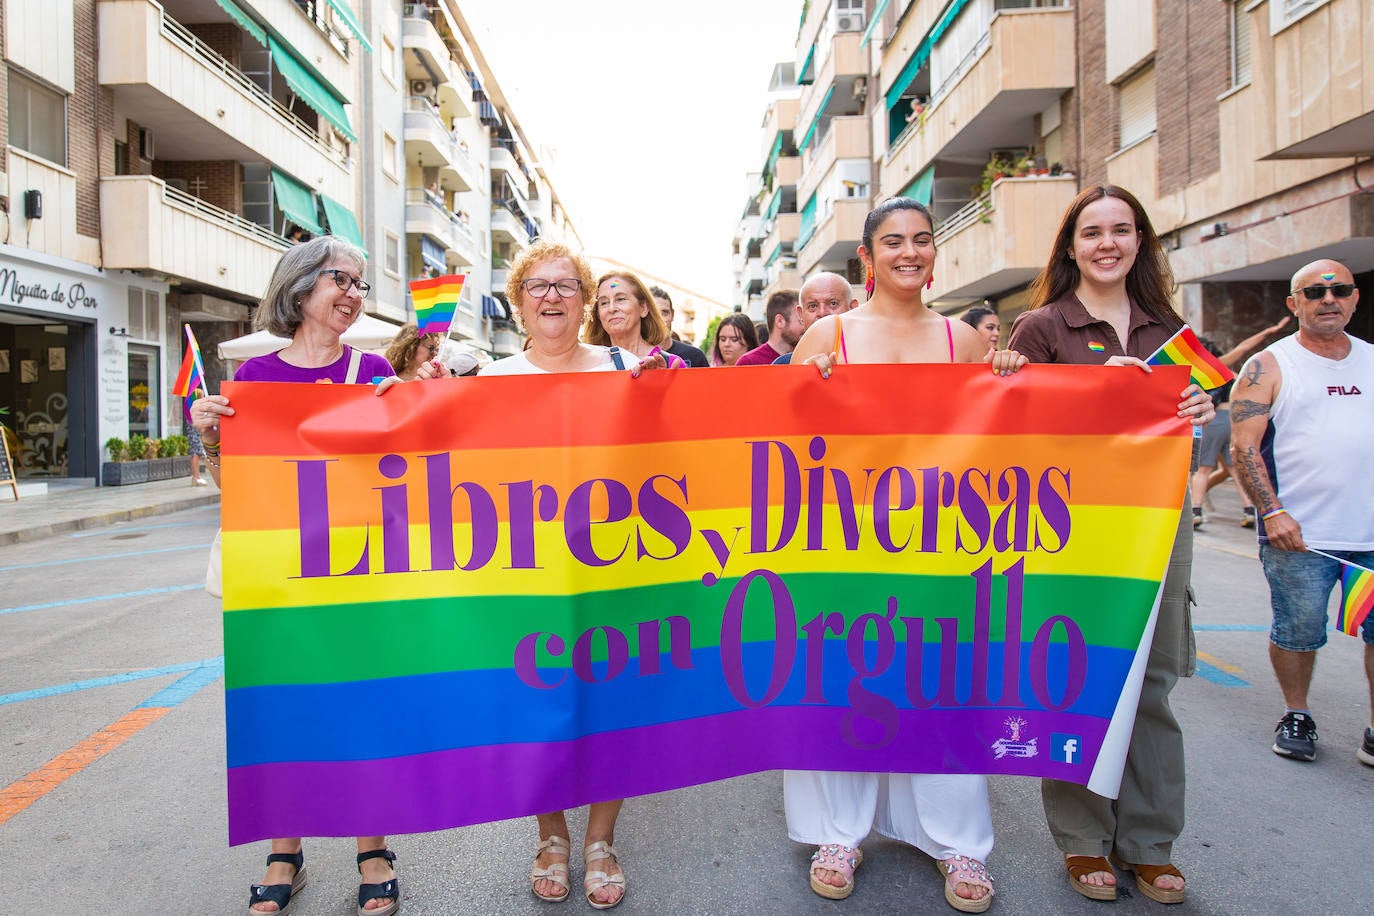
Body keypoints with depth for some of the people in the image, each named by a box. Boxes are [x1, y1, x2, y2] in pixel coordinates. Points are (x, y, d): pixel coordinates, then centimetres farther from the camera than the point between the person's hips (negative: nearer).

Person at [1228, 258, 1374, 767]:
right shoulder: (1269, 367, -1)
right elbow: (1243, 445, -8)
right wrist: (1271, 511, -16)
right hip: (1297, 534, -4)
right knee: (1298, 630, 4)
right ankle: (1296, 715, 25)